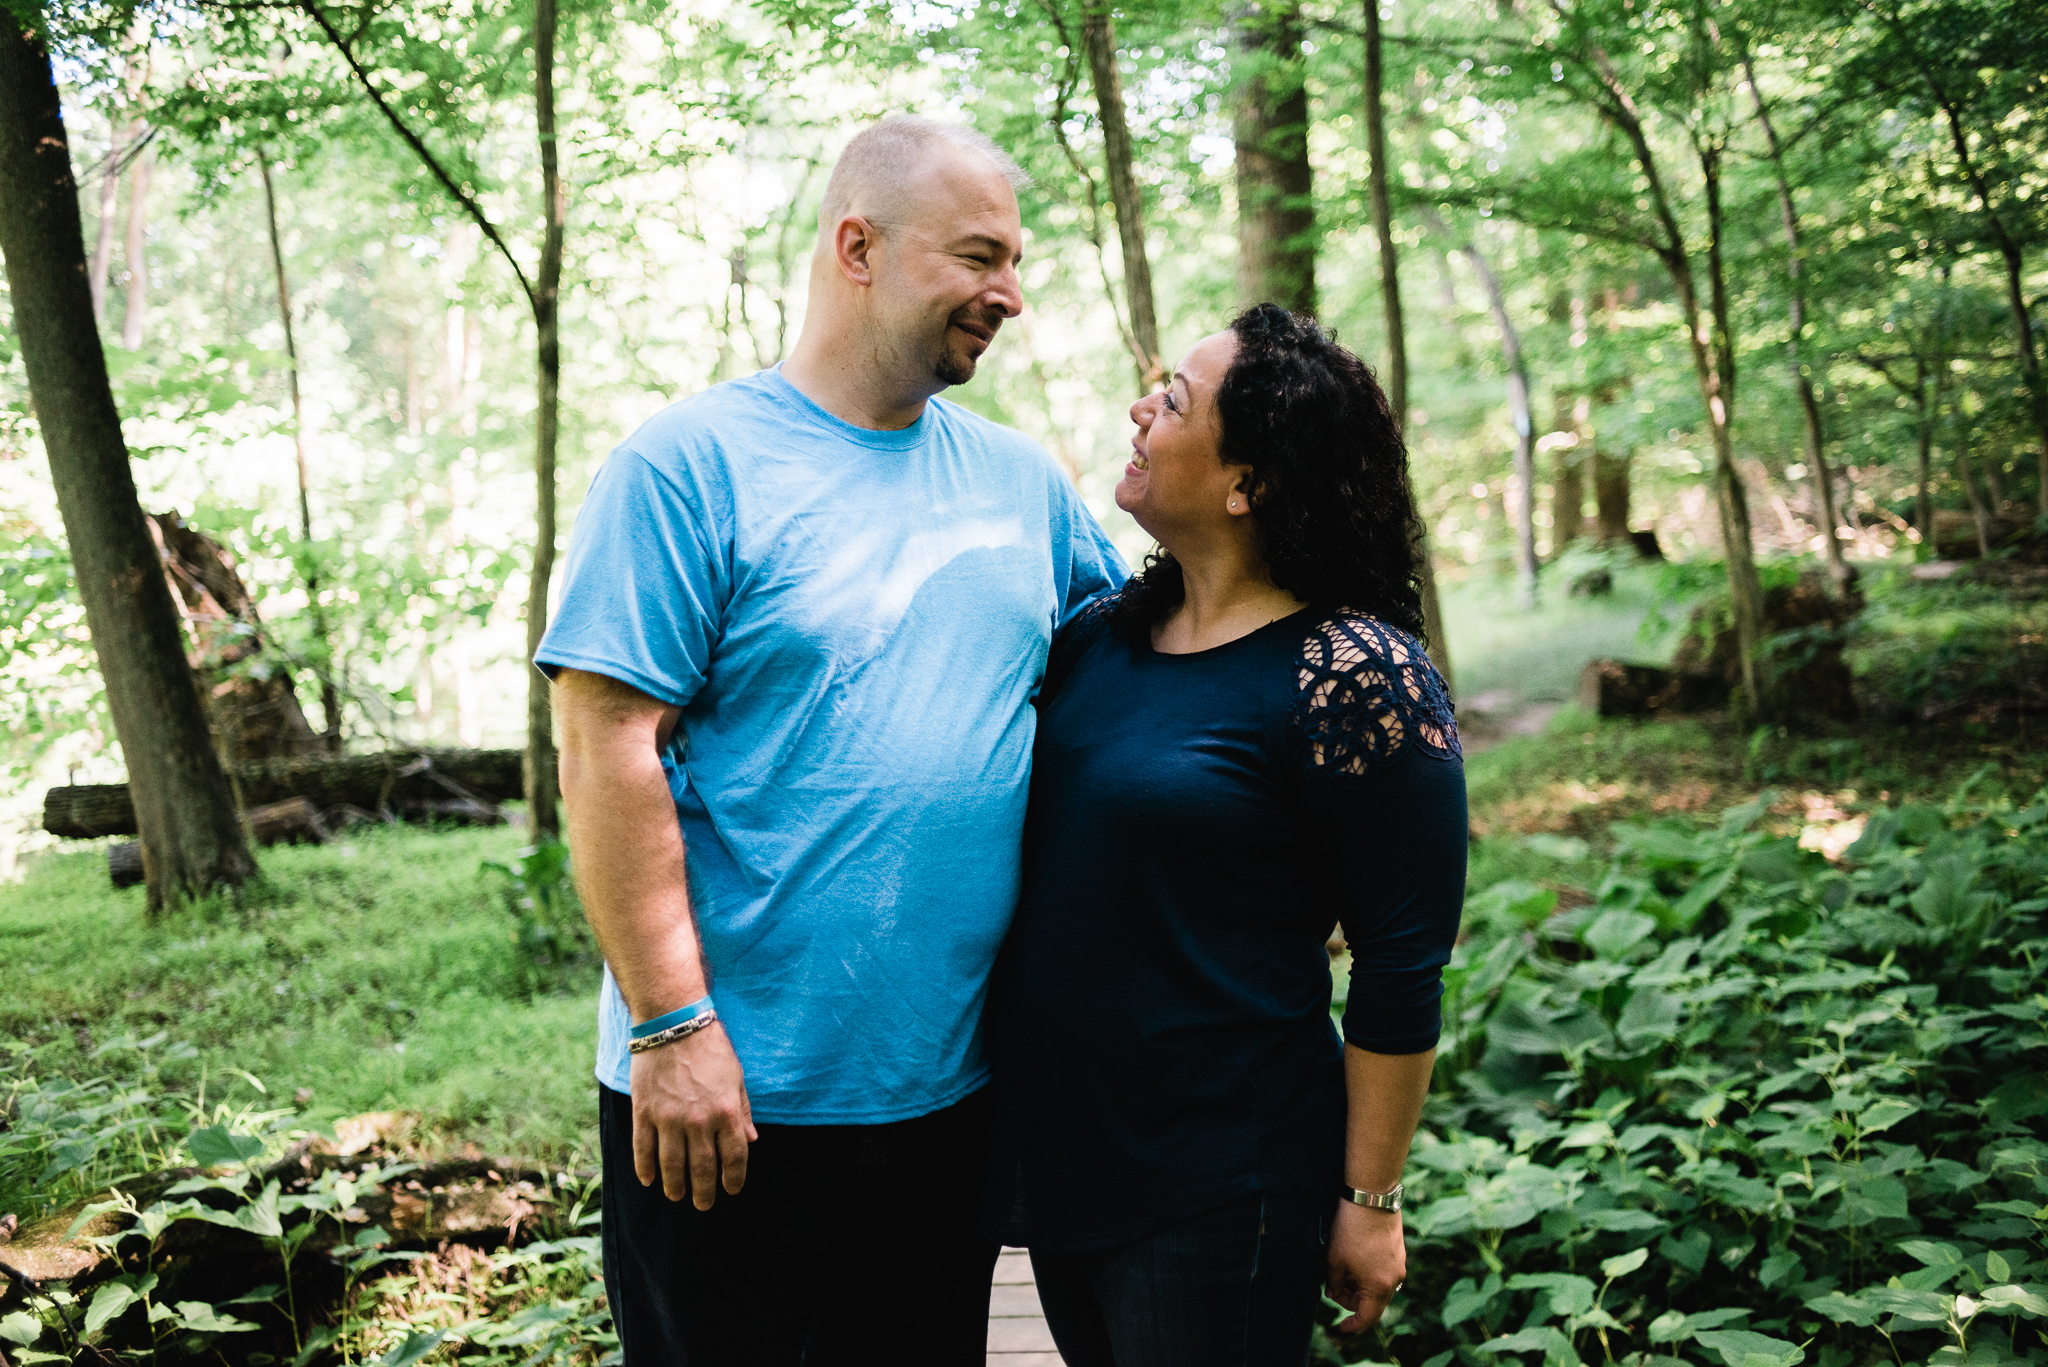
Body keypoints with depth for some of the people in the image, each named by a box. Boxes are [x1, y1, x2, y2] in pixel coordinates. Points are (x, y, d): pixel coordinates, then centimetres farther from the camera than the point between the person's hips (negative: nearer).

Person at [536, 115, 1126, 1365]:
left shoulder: (1021, 478, 8)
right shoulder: (689, 464, -10)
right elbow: (609, 748, -15)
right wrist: (673, 1026, -18)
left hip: (957, 1084, 6)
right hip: (737, 1094, -6)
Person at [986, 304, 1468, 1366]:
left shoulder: (1355, 676, -17)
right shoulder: (1102, 631, 3)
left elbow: (1400, 971, -15)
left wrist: (1369, 1201, -11)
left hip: (1215, 1190, -7)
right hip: (1055, 1147, 7)